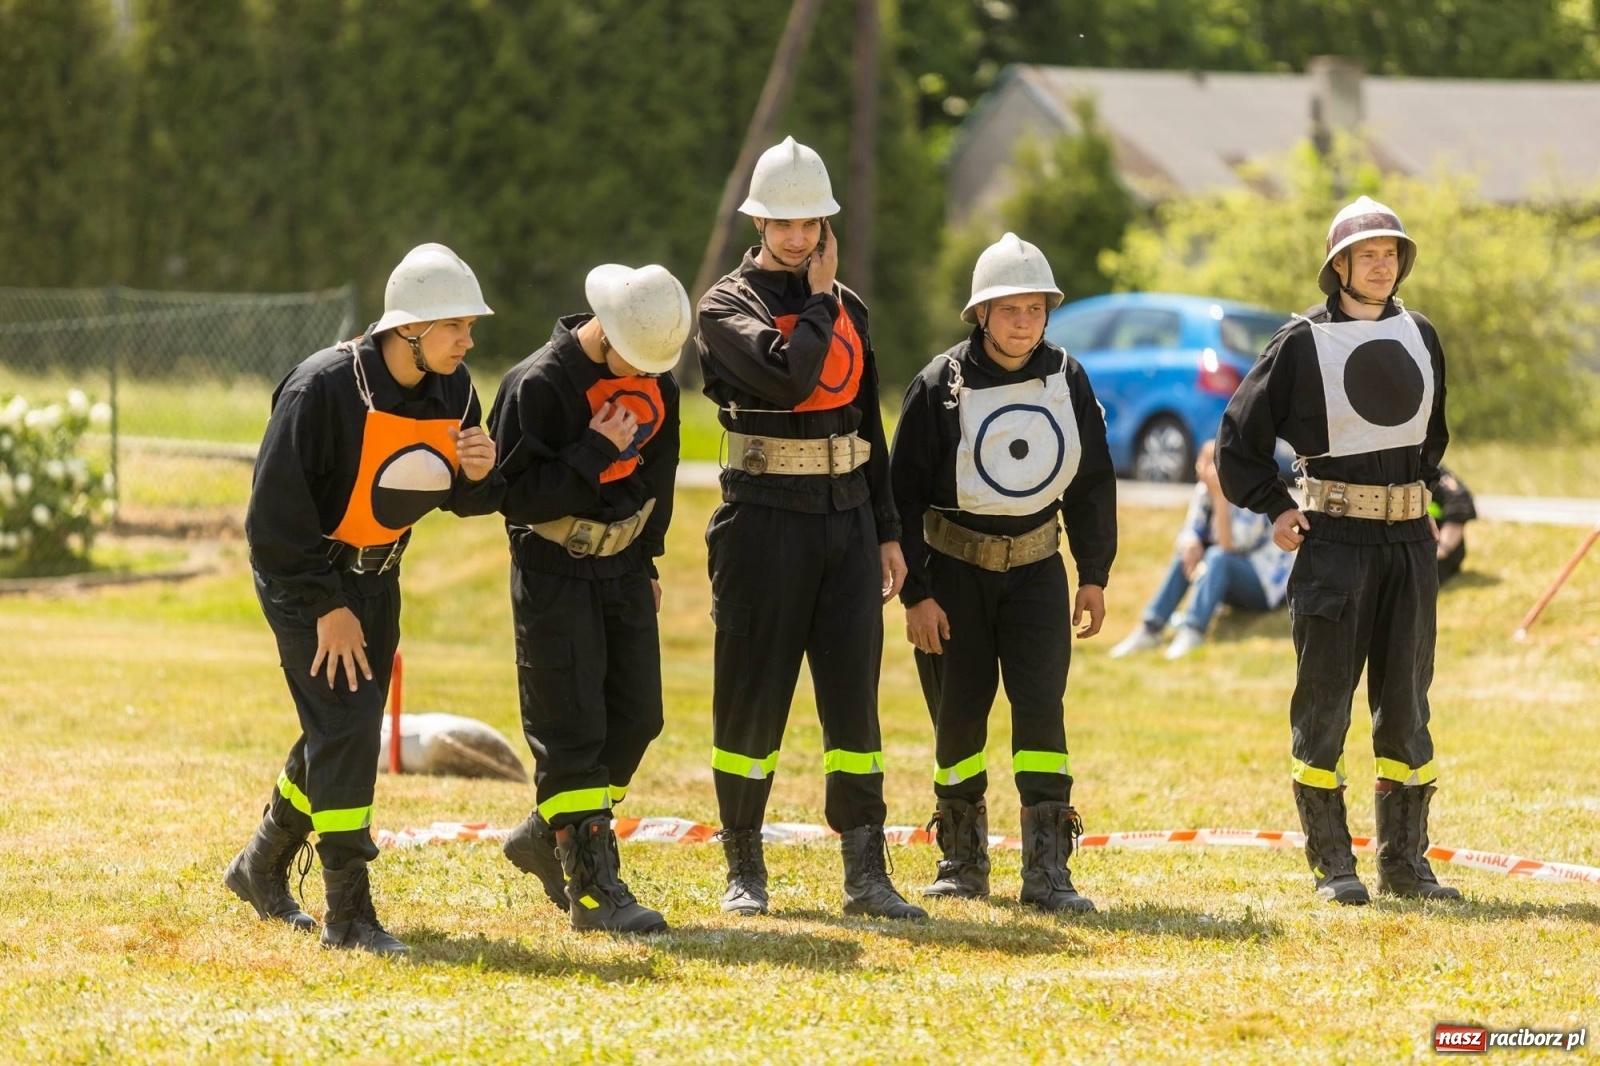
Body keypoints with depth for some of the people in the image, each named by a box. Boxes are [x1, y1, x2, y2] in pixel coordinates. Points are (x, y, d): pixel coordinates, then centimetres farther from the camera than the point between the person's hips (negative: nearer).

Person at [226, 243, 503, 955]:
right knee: (344, 724, -16)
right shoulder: (325, 388, -26)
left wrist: (482, 472, -19)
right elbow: (276, 509, -22)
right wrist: (327, 608, -20)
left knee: (351, 730, 14)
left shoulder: (452, 390, -6)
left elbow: (466, 500, 6)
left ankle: (261, 869, 35)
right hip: (305, 575, -7)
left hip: (377, 575, 7)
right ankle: (348, 915, -13)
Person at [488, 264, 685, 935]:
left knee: (635, 719, 7)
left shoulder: (656, 382, 3)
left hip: (623, 570, 7)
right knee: (572, 731, -7)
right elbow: (516, 495, -21)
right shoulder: (539, 386, -19)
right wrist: (595, 453, -25)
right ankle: (591, 889, -6)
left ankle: (547, 837, 25)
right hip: (555, 573, -7)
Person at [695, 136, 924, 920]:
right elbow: (787, 374, -23)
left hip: (847, 512, 5)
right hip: (766, 517, -5)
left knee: (854, 695, 2)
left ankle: (866, 875, 4)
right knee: (752, 696, 1)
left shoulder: (847, 309, 14)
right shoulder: (728, 306, -4)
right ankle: (744, 870, 11)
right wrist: (816, 295, -9)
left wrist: (887, 533, 15)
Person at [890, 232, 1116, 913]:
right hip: (954, 568, -2)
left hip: (1034, 566, 2)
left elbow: (1091, 482, 10)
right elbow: (905, 493, -8)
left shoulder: (1066, 379, -1)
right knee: (960, 711, 4)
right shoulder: (942, 385, -11)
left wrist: (1094, 576, 8)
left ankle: (1048, 871, -14)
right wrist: (916, 593, -11)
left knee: (1040, 703, -11)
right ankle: (962, 862, 19)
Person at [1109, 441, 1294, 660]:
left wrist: (1220, 495, -37)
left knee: (1218, 557, -31)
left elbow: (1229, 546, -32)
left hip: (1268, 585, -7)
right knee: (1186, 554, -13)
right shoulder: (1204, 490, -3)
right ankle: (1150, 629, -20)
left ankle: (1193, 632, -42)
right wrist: (1191, 545, -28)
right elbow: (1189, 532, -4)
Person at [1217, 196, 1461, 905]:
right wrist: (1272, 508, -5)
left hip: (1409, 537, 5)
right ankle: (1331, 865, 3)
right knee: (1323, 700, -2)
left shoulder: (1421, 336, 10)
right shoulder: (1303, 341, -5)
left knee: (1406, 700, 7)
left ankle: (1404, 861, 13)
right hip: (1334, 535, -5)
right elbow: (1240, 436, 1)